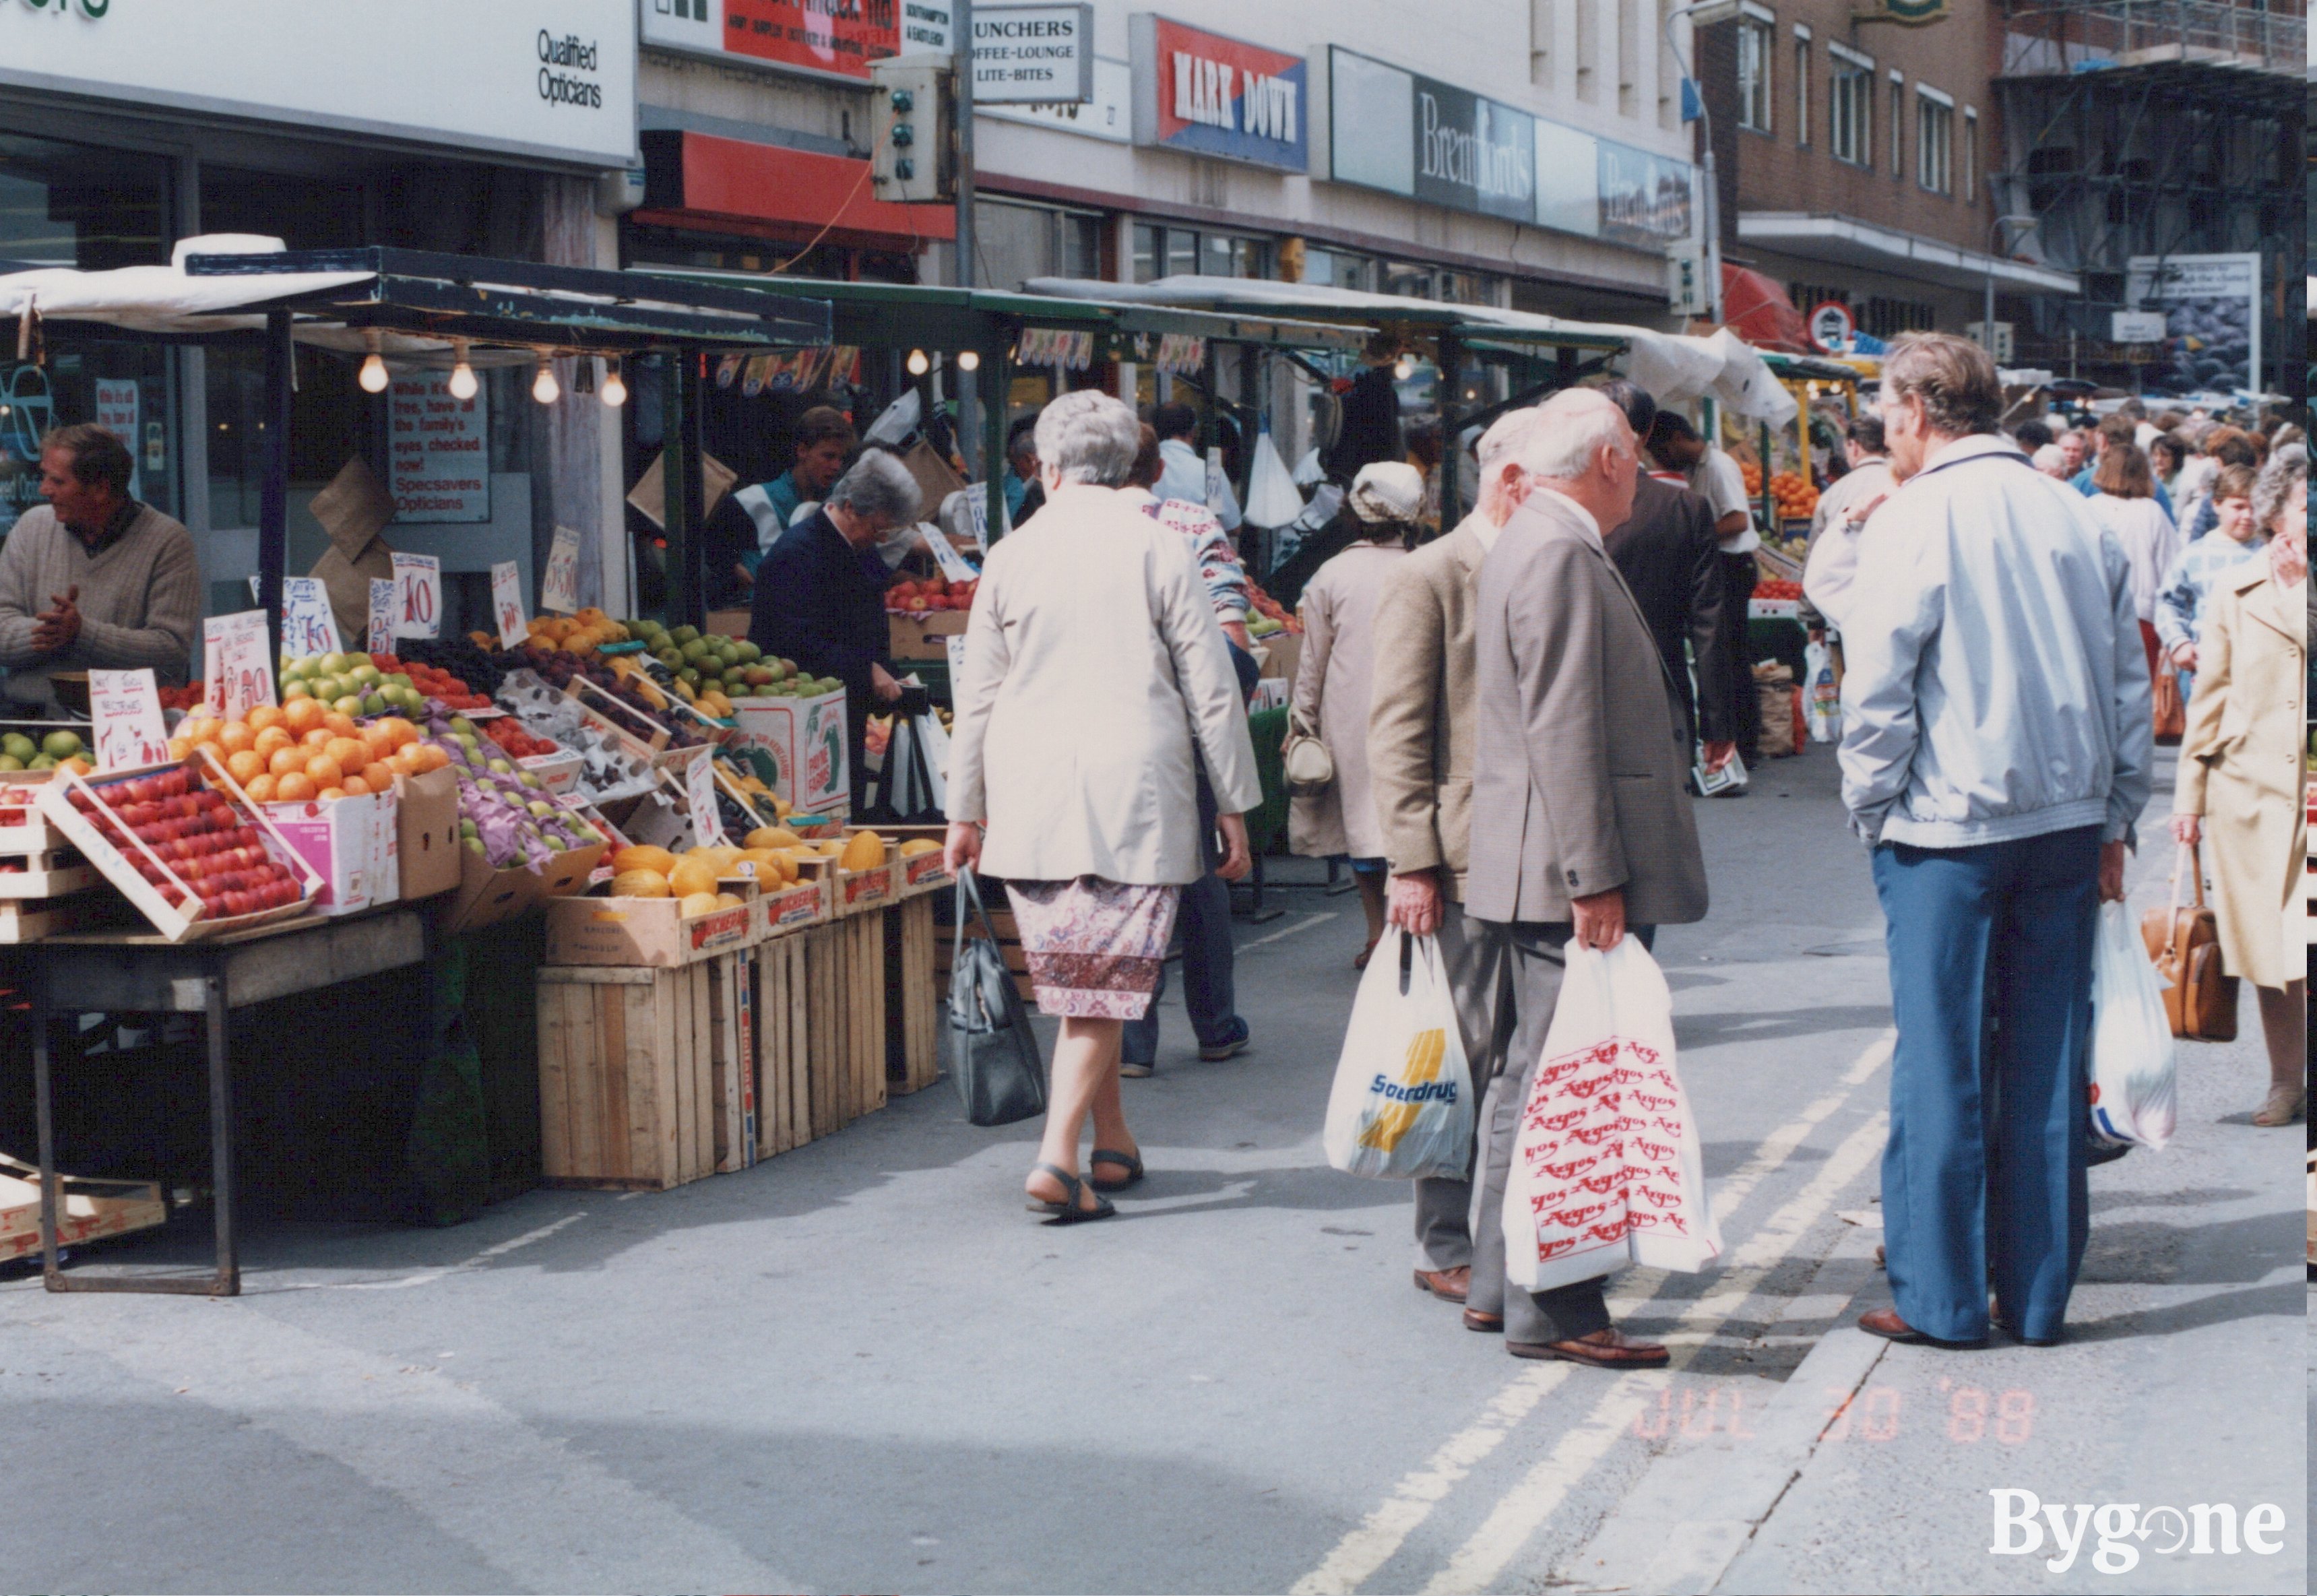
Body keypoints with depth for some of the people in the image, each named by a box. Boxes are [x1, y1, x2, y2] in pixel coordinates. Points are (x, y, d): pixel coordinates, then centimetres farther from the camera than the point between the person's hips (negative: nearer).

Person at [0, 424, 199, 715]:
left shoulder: (169, 541, -2)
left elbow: (173, 649, -11)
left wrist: (82, 631, -18)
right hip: (34, 720, 3)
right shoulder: (33, 526, 12)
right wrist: (45, 631, -14)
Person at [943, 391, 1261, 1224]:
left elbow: (977, 697, 10)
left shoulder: (1011, 556, 5)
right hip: (1134, 794, -3)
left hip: (1030, 796, 3)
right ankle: (1058, 1157, -12)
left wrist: (965, 812, 19)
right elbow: (1212, 690, -1)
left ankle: (1113, 1142, 22)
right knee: (1106, 986, -2)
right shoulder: (1157, 550, -1)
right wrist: (1234, 806, 6)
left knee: (1077, 986, 13)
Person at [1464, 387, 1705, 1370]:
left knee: (1536, 1075, 17)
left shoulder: (1533, 544, 18)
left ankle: (1501, 1284, 24)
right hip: (1563, 871, -11)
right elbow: (1563, 729, -22)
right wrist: (1593, 877, -23)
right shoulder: (1561, 554, -16)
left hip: (1539, 871, 11)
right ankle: (1554, 1310, -4)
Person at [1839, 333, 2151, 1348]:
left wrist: (1870, 809, 2)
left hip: (1948, 824, -5)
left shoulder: (1913, 521, -10)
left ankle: (1938, 1296, 7)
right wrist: (2114, 819, 17)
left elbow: (1877, 689, -11)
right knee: (2049, 1057, 9)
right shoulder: (2076, 519, 6)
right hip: (2066, 816, 5)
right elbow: (2129, 682, 10)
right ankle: (2039, 1294, 14)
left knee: (1942, 1061, 2)